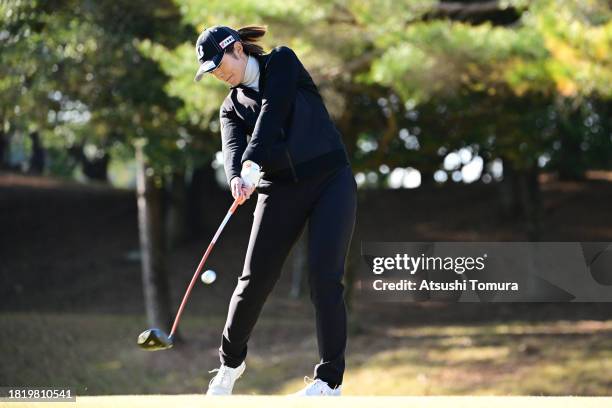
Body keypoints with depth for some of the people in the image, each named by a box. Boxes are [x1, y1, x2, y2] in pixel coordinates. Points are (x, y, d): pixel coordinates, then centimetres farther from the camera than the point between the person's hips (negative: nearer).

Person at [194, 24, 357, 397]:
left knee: (325, 277, -14)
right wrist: (236, 178, -33)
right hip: (282, 188, 4)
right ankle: (231, 362, 21)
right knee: (256, 278, -2)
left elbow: (273, 110, -16)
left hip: (330, 178, -4)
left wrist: (253, 161, -30)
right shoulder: (232, 107, 11)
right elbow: (233, 148, -9)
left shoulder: (282, 62, 1)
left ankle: (330, 379, -9)